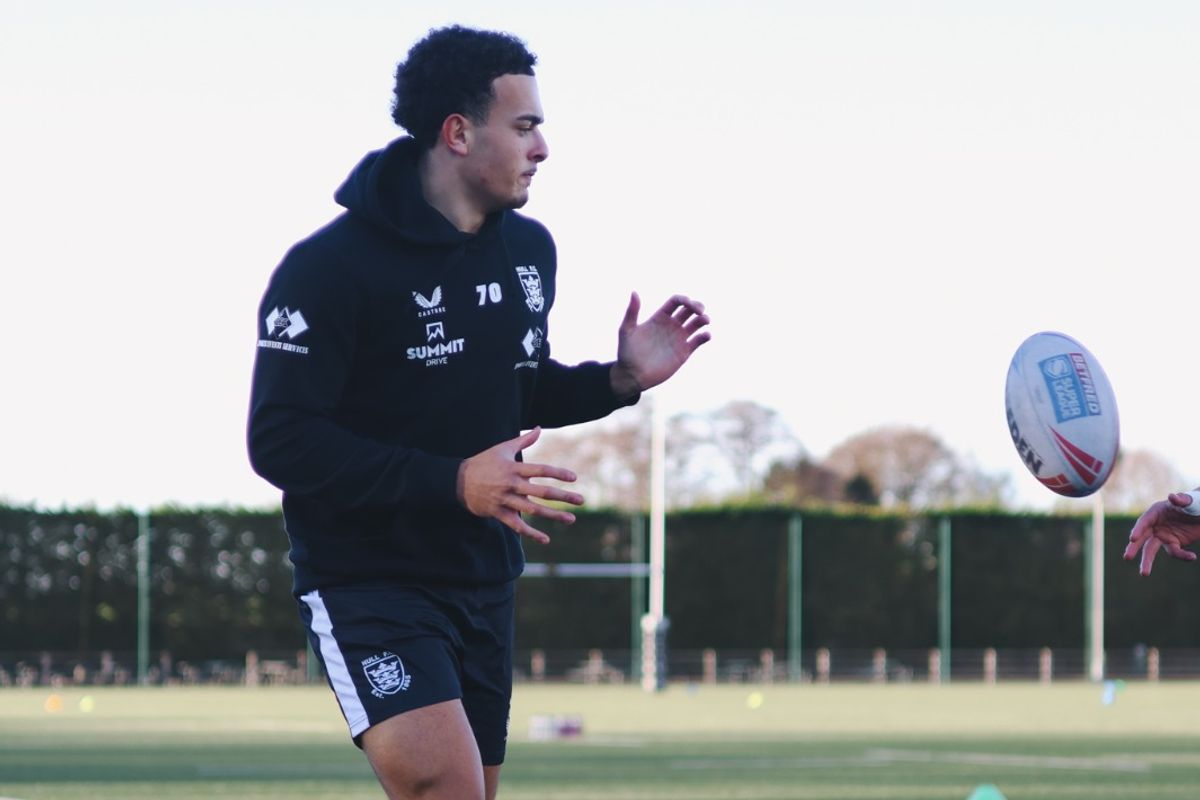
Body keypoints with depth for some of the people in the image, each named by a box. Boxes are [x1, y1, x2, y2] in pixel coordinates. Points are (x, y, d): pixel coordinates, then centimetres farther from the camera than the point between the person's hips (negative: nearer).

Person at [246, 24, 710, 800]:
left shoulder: (529, 249, 6)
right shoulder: (331, 267, -17)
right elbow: (280, 442, -20)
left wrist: (620, 380, 1)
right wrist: (451, 482, -27)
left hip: (483, 581, 8)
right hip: (369, 582, -8)